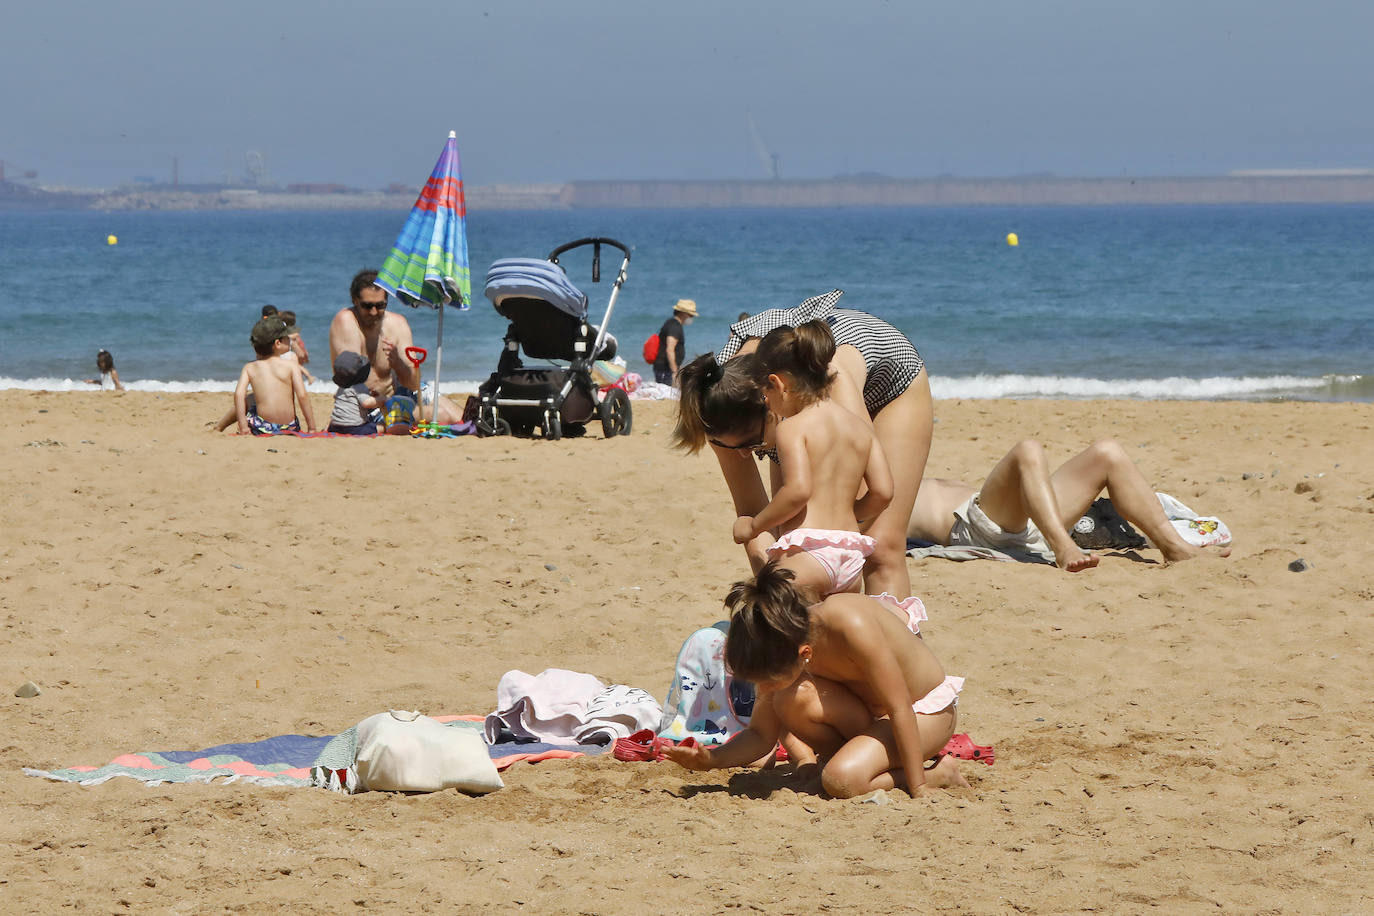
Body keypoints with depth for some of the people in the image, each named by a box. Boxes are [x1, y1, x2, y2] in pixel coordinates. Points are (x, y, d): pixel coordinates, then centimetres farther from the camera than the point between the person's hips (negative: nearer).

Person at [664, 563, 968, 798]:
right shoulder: (780, 647, -16)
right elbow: (761, 736, -6)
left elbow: (900, 709, -28)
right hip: (867, 713, 6)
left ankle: (941, 774, -6)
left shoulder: (850, 625, -36)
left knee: (842, 780, -31)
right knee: (791, 699, -25)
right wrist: (710, 759, -24)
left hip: (928, 709, -6)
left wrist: (918, 788, -26)